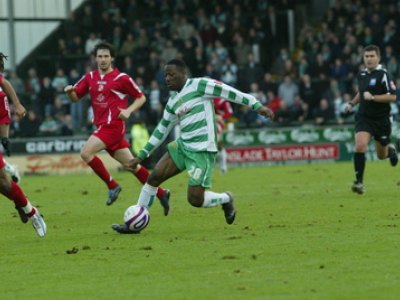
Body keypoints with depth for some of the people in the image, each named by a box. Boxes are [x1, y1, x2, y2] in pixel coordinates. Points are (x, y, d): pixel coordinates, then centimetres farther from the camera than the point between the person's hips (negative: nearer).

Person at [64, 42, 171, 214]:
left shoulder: (121, 78, -5)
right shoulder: (90, 77, 11)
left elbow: (141, 97, 2)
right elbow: (76, 97, 14)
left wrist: (129, 110, -14)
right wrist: (70, 91, -9)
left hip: (113, 125, -6)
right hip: (102, 126, 6)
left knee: (86, 153, -19)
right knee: (131, 164, 9)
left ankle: (112, 186, -7)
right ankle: (161, 194, 17)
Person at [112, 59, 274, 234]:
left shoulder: (199, 85, -7)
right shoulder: (173, 101, 14)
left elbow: (230, 92, -9)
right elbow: (161, 131, 22)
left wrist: (256, 106, -14)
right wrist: (141, 156, 20)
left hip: (202, 151, -7)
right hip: (182, 146, 7)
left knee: (195, 199, -12)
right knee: (153, 177, -3)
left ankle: (226, 199, 18)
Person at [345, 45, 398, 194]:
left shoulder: (383, 74, -13)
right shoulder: (361, 74, 6)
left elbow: (392, 96, -17)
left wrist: (373, 97, -24)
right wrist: (352, 103, 11)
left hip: (381, 119, -3)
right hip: (364, 118, 3)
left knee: (382, 155, 12)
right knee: (360, 145, -21)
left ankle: (390, 150, 50)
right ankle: (359, 182, -16)